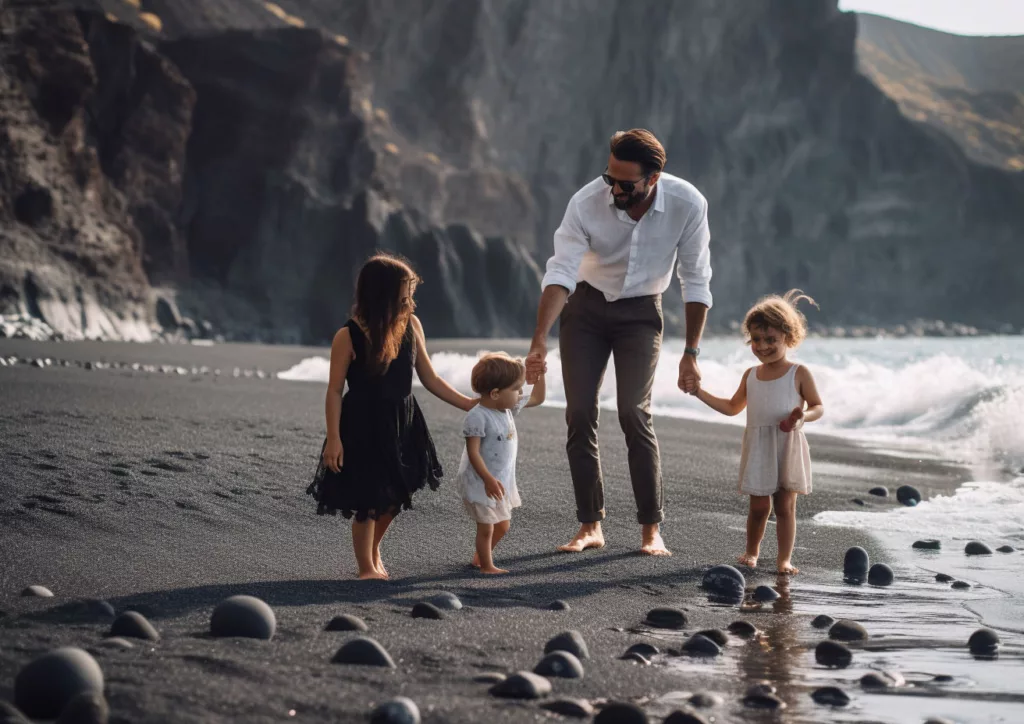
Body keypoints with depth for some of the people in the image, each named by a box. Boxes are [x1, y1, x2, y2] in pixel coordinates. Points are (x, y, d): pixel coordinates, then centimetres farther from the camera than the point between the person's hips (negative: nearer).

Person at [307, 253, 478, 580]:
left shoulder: (411, 326, -4)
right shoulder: (348, 337, -17)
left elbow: (429, 378, 4)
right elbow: (335, 390, -12)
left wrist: (468, 404, 0)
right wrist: (334, 439, -15)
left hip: (402, 426, 5)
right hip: (363, 429, -5)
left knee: (394, 497, 14)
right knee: (367, 504, 3)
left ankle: (374, 549, 42)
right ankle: (367, 568, 23)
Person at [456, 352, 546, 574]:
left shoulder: (509, 407, 2)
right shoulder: (478, 417, -24)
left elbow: (536, 398, 19)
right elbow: (473, 452, -25)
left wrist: (540, 374, 10)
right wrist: (488, 480, -29)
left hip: (502, 481, 9)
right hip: (481, 483, -9)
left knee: (502, 526, 19)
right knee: (486, 527, 2)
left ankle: (480, 556, 39)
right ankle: (486, 565, 18)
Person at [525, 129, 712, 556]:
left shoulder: (688, 205, -23)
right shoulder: (587, 203, -26)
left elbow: (696, 283, -13)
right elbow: (561, 272, -27)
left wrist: (691, 353, -11)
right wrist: (539, 340, -38)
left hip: (641, 312, -1)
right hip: (586, 308, 1)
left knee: (634, 412, -15)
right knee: (580, 415, -3)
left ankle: (651, 530, -6)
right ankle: (590, 527, 8)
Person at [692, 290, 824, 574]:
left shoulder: (799, 374, -2)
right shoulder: (751, 375, 11)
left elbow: (818, 406, -1)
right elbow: (732, 407, 22)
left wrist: (802, 416, -23)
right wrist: (699, 391, 15)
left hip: (788, 447, -3)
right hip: (758, 448, 3)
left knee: (785, 505, -2)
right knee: (759, 506, 4)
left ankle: (785, 557, 4)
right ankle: (751, 552, 21)